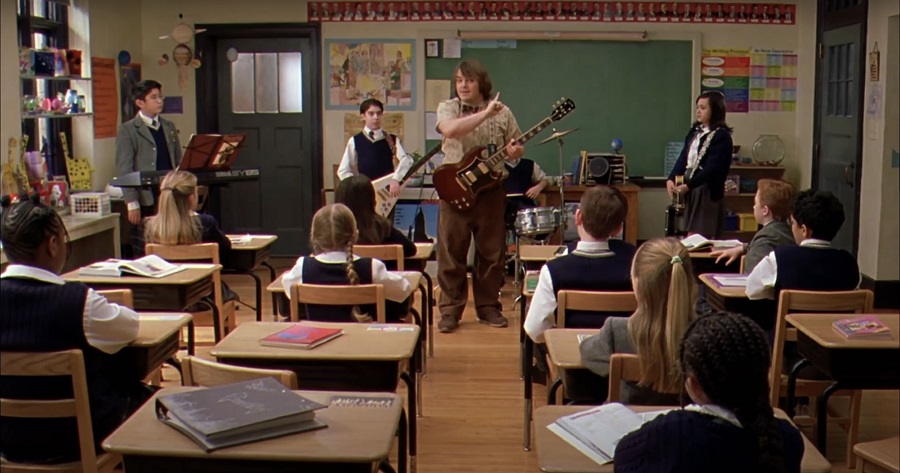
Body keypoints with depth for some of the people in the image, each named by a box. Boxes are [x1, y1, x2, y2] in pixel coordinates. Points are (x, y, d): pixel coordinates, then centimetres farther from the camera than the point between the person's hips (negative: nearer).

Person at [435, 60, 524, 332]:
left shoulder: (502, 112, 6)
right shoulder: (447, 108, 1)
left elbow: (518, 147, 12)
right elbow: (450, 129, -22)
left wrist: (515, 152, -12)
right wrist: (486, 113, -23)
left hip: (491, 190, 2)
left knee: (492, 252, 7)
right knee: (451, 253, 0)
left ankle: (488, 307, 19)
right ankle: (450, 310, 9)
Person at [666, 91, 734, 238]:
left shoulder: (721, 135, -9)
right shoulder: (695, 130, 14)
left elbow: (712, 168, -18)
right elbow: (683, 157, 9)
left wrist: (688, 185, -24)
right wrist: (671, 178, -7)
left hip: (707, 190, -7)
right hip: (688, 188, 7)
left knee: (704, 237, -3)